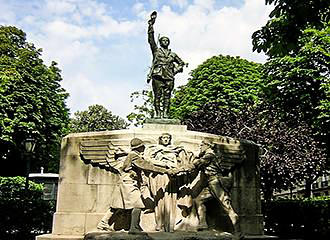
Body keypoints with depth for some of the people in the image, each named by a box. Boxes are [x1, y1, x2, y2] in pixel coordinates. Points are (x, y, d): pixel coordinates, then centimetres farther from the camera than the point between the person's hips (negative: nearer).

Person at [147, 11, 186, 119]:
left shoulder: (172, 54, 22)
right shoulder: (156, 50, 15)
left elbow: (181, 63, 30)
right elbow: (151, 39, 5)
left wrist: (176, 70, 10)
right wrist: (151, 24, -2)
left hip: (169, 77, 2)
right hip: (157, 76, -2)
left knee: (167, 96, -5)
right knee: (157, 95, -6)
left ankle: (165, 113, -7)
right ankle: (158, 113, -6)